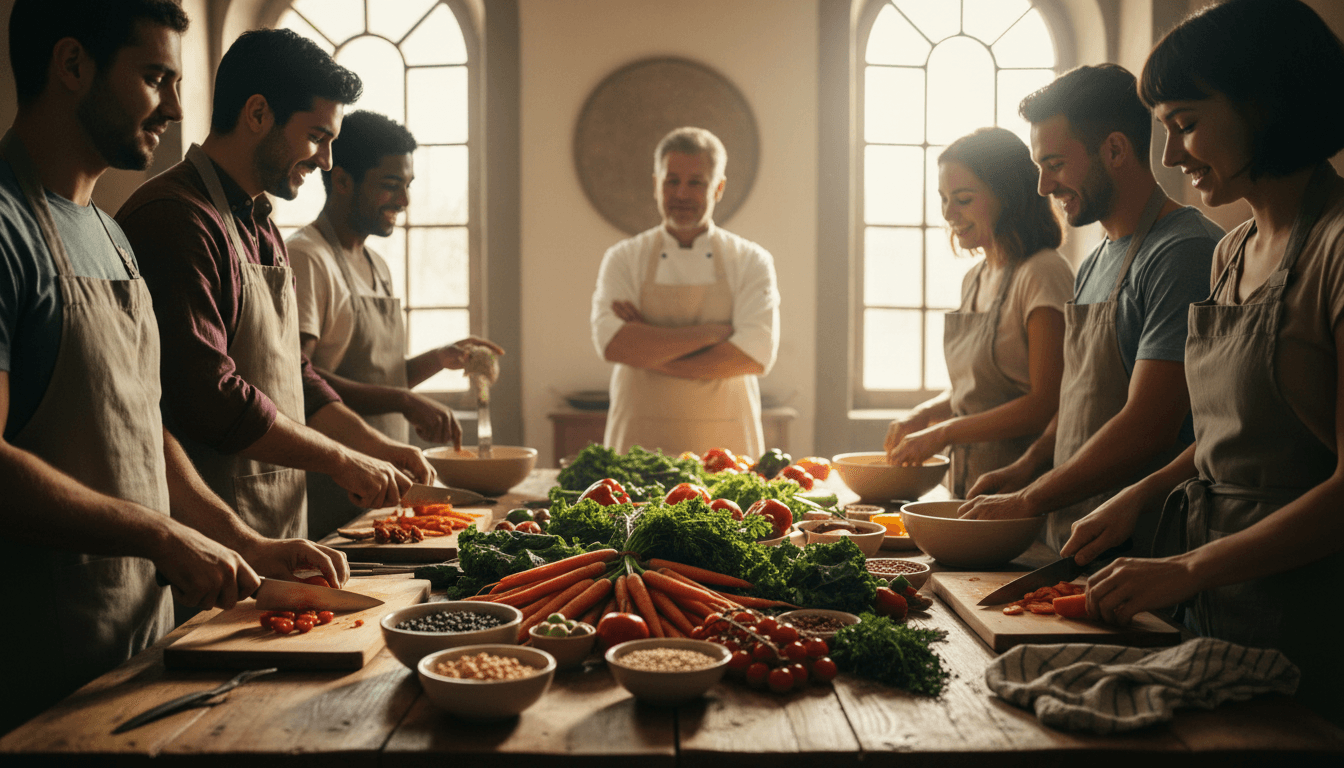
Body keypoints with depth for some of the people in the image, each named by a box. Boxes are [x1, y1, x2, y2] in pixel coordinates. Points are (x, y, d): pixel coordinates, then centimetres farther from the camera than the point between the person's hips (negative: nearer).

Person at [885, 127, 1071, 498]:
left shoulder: (1043, 274, -14)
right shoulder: (974, 279, 11)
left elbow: (1047, 404, -18)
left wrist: (942, 433, -15)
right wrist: (924, 413, 1)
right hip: (967, 480, 7)